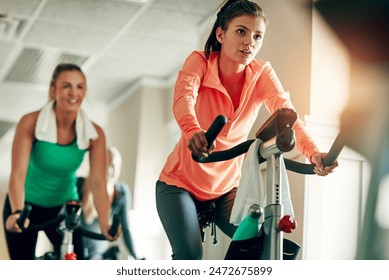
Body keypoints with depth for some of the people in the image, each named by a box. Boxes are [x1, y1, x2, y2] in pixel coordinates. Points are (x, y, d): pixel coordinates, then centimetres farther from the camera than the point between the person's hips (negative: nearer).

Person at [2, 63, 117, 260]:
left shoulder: (94, 134, -16)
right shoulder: (30, 123, -21)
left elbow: (98, 183, -22)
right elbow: (18, 174, -28)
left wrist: (105, 224, -37)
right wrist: (17, 213, -46)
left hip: (63, 207, 2)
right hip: (27, 206, -2)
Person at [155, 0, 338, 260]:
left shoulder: (262, 74, -7)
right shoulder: (200, 61, -14)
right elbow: (183, 98, -35)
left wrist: (313, 152, -44)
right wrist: (193, 131, -58)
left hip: (226, 187, 3)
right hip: (180, 182, -3)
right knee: (190, 255, -21)